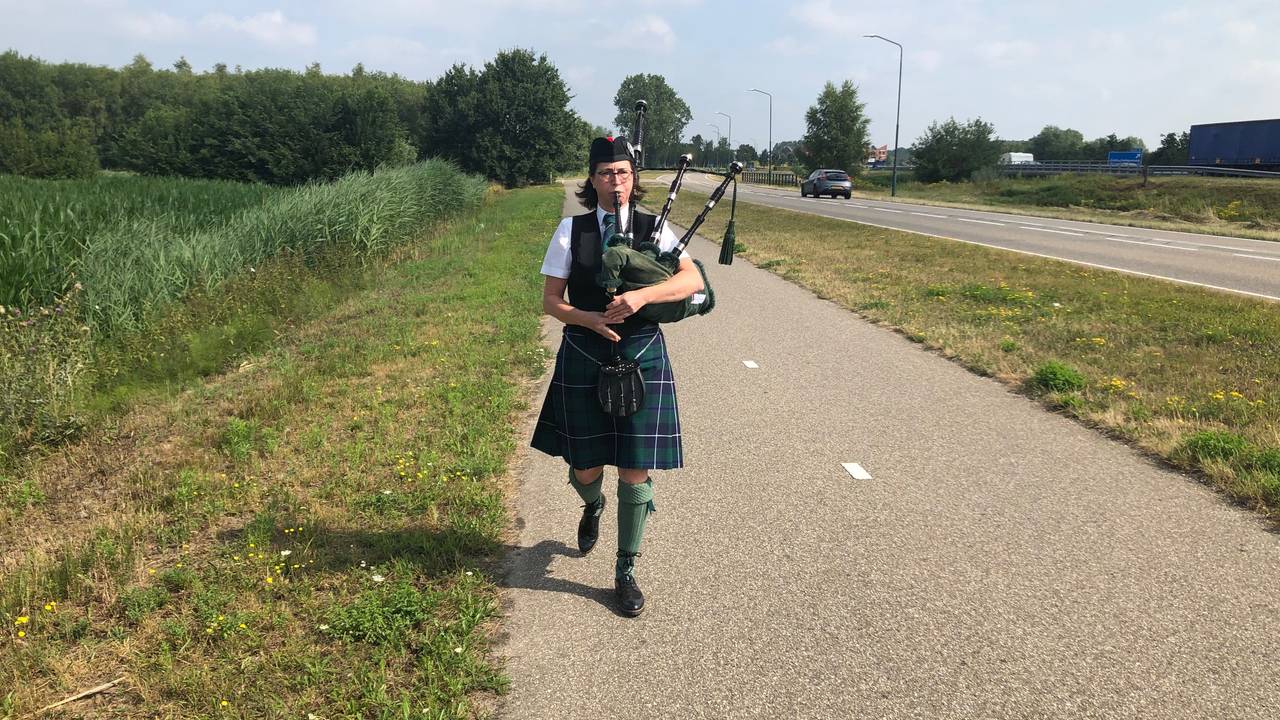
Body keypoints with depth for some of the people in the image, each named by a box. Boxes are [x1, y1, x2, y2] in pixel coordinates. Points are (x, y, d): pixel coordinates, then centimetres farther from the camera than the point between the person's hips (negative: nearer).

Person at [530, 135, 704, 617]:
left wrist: (641, 296, -24)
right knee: (584, 468, 9)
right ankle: (593, 506, 49)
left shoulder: (653, 228, 2)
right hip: (583, 359, 1)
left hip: (642, 358, 0)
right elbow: (550, 299, 0)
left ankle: (626, 572, 18)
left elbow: (693, 279, -10)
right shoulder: (571, 230, 1)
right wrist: (588, 319, -18)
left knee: (635, 470, 0)